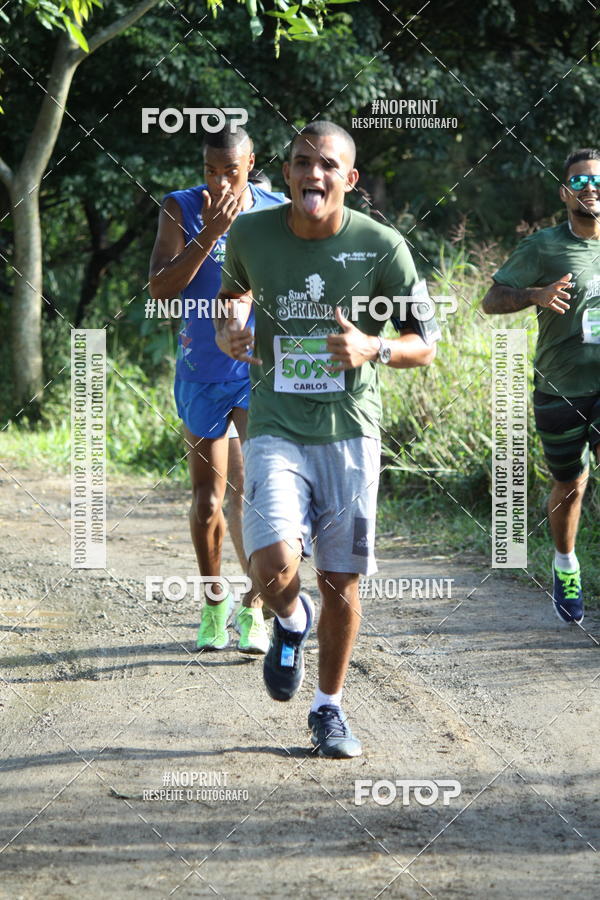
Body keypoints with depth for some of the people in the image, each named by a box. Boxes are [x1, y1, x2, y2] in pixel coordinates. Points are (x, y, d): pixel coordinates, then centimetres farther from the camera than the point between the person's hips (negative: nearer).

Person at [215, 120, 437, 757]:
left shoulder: (382, 247, -7)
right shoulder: (252, 234, -3)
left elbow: (423, 347, -1)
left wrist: (373, 349, -22)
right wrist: (228, 329, -1)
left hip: (350, 432, 0)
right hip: (275, 431, 0)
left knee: (340, 580, 5)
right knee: (275, 570, -19)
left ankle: (329, 710, 25)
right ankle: (291, 623, 18)